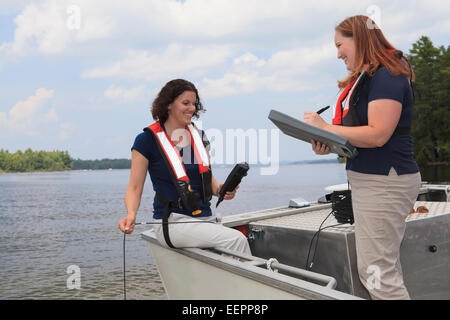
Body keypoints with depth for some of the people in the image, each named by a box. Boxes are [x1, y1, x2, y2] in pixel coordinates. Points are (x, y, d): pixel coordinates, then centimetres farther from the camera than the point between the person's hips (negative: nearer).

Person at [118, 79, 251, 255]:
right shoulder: (148, 140, -2)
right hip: (173, 222, -6)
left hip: (206, 219, 6)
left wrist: (221, 190, -2)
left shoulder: (198, 136, 14)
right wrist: (131, 215, -22)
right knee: (236, 239, -25)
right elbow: (135, 188, -2)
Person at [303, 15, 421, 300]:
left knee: (376, 271, -7)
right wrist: (329, 146, -1)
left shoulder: (386, 76, -13)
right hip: (368, 179, 10)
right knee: (387, 268, 16)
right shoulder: (364, 78, 17)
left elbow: (377, 135, -22)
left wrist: (326, 128, -14)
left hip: (384, 183, -10)